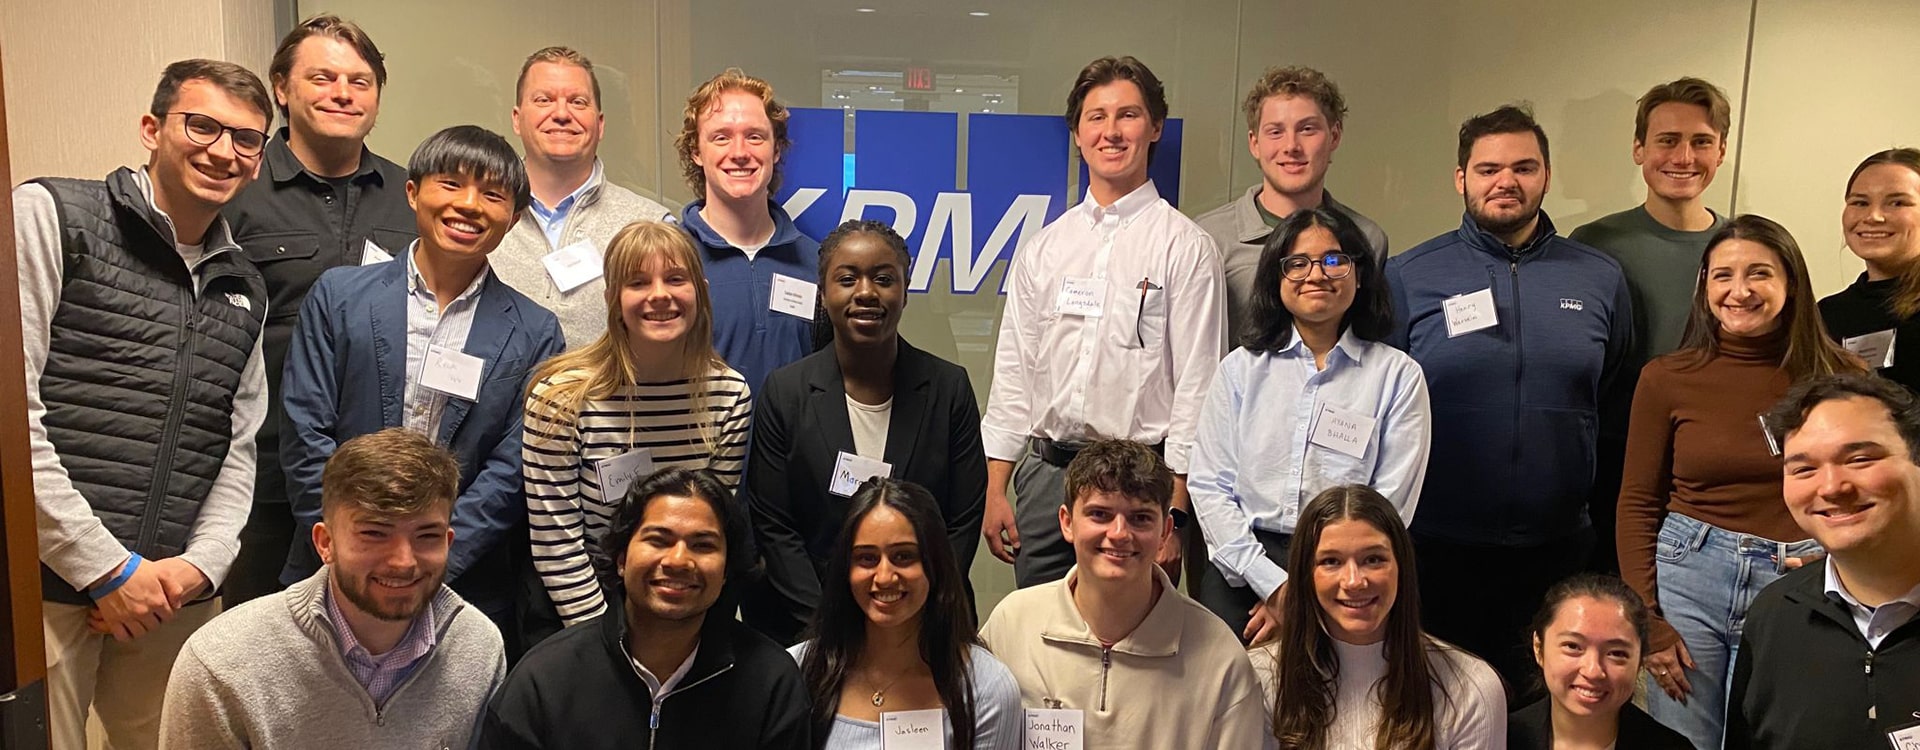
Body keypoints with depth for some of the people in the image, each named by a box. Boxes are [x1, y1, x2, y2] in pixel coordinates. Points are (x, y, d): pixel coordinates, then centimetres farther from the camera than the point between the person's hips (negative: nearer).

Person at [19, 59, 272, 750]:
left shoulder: (245, 290, 15)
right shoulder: (52, 216, -2)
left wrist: (202, 563, -1)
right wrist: (105, 565, -12)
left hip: (175, 592, 5)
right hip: (46, 585, -5)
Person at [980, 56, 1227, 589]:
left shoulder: (1185, 246, -2)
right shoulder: (1043, 248, 11)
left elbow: (1196, 385, -6)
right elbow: (1013, 371, 12)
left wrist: (1174, 511, -11)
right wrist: (995, 489, 6)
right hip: (1046, 471, 4)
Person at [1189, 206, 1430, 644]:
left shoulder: (1398, 376, 6)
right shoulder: (1241, 368, 11)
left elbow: (1392, 505, -1)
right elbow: (1209, 486, 4)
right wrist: (1271, 583, -9)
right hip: (1243, 570, 2)